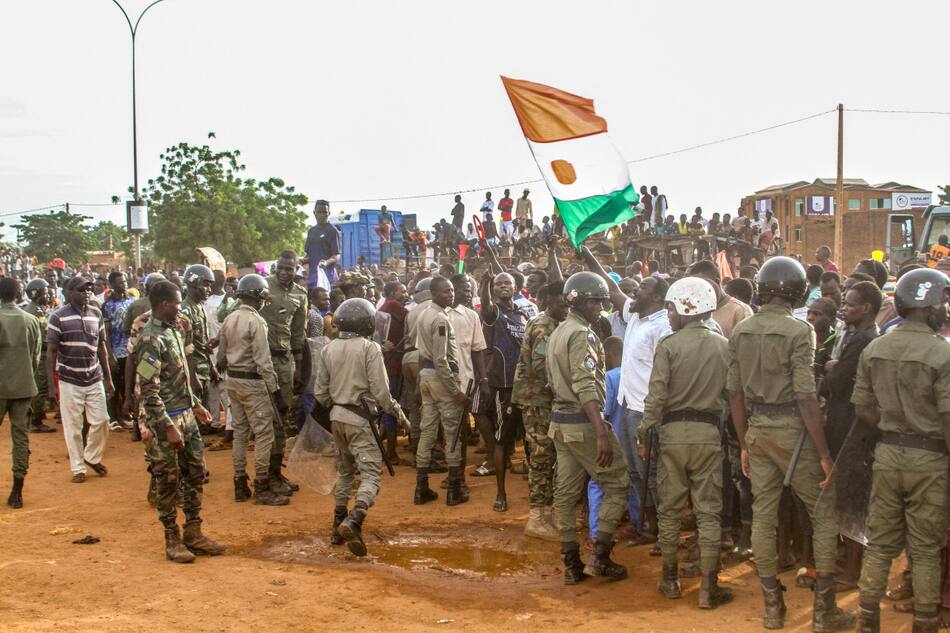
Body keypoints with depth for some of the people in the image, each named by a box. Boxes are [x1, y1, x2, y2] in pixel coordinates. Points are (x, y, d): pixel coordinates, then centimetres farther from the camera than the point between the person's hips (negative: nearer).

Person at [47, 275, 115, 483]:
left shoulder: (96, 314, 6)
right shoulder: (58, 317, -8)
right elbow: (51, 352, -6)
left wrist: (108, 378, 13)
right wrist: (51, 385, -9)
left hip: (94, 379, 4)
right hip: (69, 380, -4)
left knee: (101, 421, 4)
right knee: (73, 426, 4)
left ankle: (92, 457, 27)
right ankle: (78, 467, 18)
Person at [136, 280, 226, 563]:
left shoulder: (172, 331, 11)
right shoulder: (151, 340, -17)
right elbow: (148, 390, -21)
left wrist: (195, 404, 20)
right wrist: (168, 427, -24)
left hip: (187, 415, 9)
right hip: (166, 420, -9)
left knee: (195, 474, 13)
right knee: (168, 481, 3)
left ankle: (193, 534, 24)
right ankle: (172, 539, 15)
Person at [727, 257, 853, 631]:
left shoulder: (740, 332, 4)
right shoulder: (798, 331, -14)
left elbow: (735, 393, 7)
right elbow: (806, 397, -18)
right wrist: (824, 453, -12)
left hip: (757, 430, 6)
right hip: (792, 430, -6)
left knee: (763, 515, 11)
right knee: (824, 514, 8)